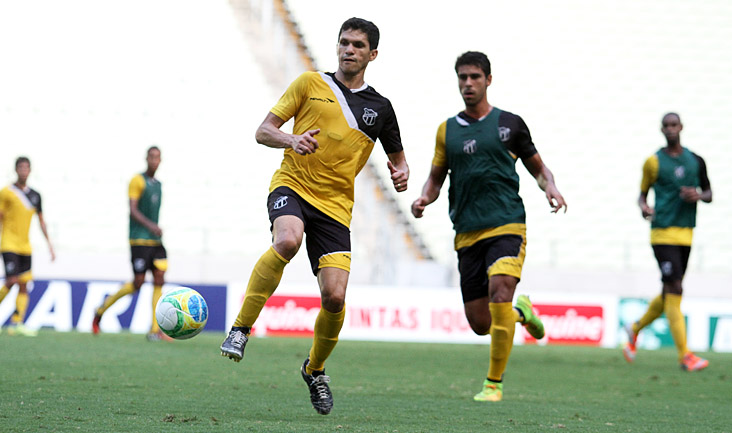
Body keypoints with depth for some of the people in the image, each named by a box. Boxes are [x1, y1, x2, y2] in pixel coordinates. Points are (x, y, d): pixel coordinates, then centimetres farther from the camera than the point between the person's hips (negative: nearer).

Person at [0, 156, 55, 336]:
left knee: (24, 286, -1)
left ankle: (16, 323, 0)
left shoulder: (35, 195, 12)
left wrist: (49, 244, 13)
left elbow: (41, 221, 18)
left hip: (25, 247, 5)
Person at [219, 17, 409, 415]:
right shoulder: (311, 84, 5)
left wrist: (401, 174, -1)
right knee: (288, 240, -38)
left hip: (335, 205, 2)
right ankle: (240, 329, -26)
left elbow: (397, 157, 23)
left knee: (334, 297, -10)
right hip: (292, 186, -2)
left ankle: (315, 370, 19)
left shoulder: (379, 107, 11)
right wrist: (292, 140, -18)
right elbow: (263, 132, 4)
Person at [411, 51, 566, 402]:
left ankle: (494, 383, -11)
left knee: (499, 292, -24)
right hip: (466, 234, 3)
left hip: (506, 226, -3)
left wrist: (550, 188, -6)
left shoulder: (510, 123, 6)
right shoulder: (447, 130, 12)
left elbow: (537, 167, 16)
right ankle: (520, 311, 36)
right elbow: (436, 177, 16)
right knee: (480, 323, 1)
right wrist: (424, 198, -6)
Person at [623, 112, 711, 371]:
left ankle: (635, 329, 35)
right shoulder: (654, 162, 1)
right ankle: (684, 355, -16)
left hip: (686, 234, 5)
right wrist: (643, 207, -13)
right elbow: (643, 193, 10)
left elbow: (709, 193, 18)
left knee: (670, 293, 12)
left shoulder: (695, 161, 11)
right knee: (674, 290, -14)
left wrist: (699, 195, -5)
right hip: (663, 233, -5)